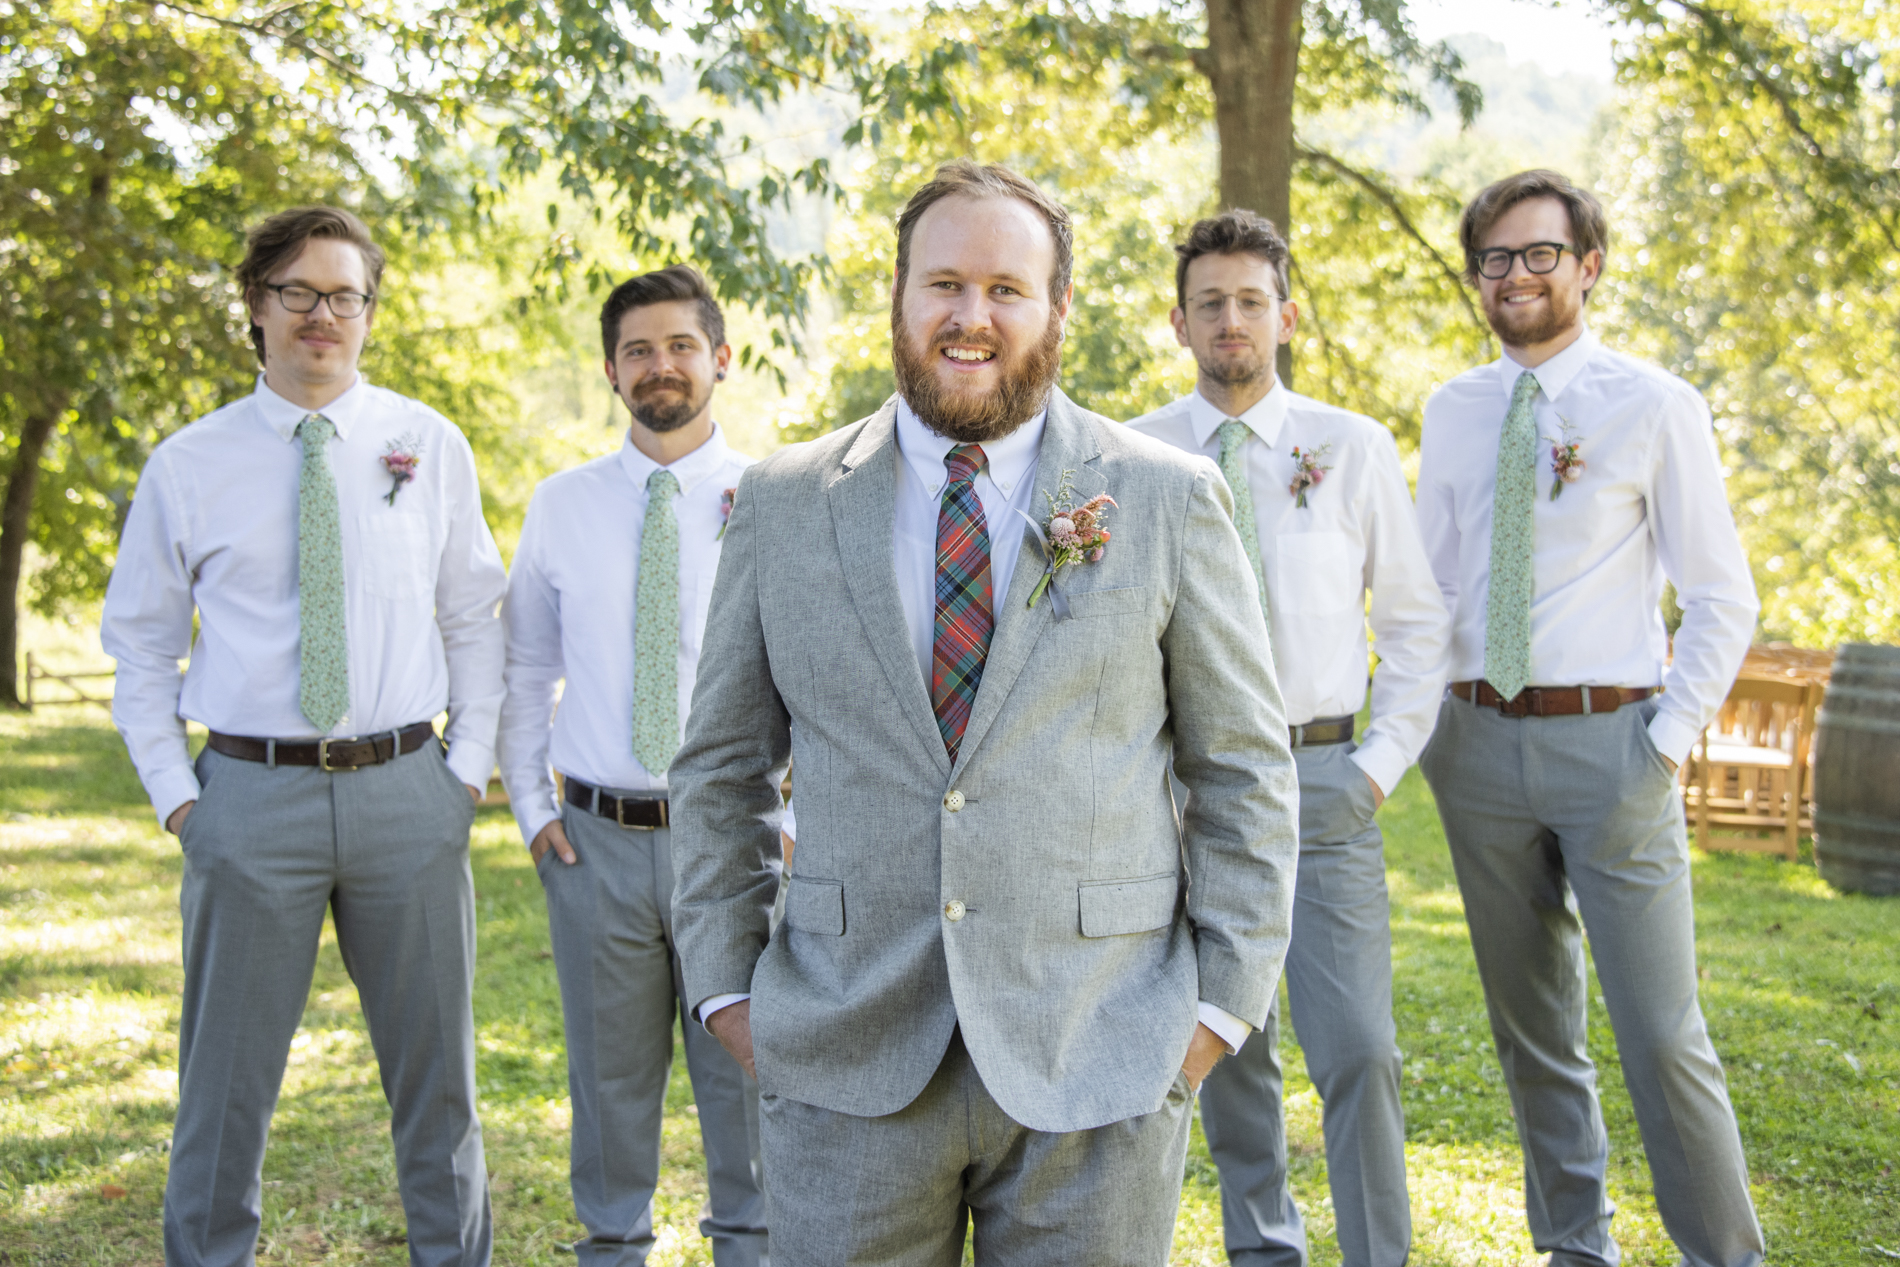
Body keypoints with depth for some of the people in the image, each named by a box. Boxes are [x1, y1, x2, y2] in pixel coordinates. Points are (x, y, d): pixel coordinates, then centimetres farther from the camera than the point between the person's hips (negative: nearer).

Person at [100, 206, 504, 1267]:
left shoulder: (431, 447, 4)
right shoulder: (189, 466, 2)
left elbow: (478, 618, 9)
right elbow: (140, 639, 8)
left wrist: (470, 766, 0)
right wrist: (174, 792, -1)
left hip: (407, 789, 1)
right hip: (250, 793, -1)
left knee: (436, 1070, 12)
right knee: (227, 1076, 9)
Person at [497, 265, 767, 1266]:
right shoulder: (561, 506, 4)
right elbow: (523, 667, 11)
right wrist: (530, 805, 3)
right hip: (597, 838, 1)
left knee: (745, 1069, 13)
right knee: (609, 1074, 15)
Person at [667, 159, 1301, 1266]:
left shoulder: (1171, 501, 2)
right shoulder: (783, 506, 5)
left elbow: (1247, 767, 4)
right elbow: (722, 768, 10)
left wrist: (1224, 1000, -2)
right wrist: (727, 987, 4)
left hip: (1100, 1061, -1)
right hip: (844, 1061, 1)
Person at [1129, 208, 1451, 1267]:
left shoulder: (1355, 447, 4)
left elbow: (1419, 621, 7)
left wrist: (1383, 764, -1)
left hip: (1321, 778, -1)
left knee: (1358, 1050, -8)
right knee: (1226, 1048, 11)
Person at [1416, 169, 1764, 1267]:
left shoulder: (1656, 407, -4)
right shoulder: (1452, 412, 8)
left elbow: (1724, 600, -2)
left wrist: (1670, 737, -9)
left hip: (1611, 740, -4)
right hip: (1479, 742, 4)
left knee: (1664, 1039, -5)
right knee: (1532, 1029, 14)